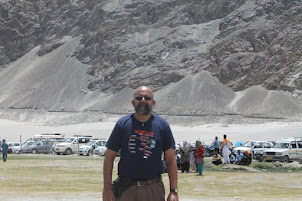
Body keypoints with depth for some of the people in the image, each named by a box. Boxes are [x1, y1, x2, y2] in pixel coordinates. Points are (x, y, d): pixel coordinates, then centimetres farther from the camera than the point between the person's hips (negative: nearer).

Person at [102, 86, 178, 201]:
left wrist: (173, 191, -3)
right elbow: (109, 158, 4)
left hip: (154, 189, 1)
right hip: (125, 188, 0)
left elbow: (171, 160, 5)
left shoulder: (162, 125, 7)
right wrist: (107, 189, -4)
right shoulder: (122, 124, 5)